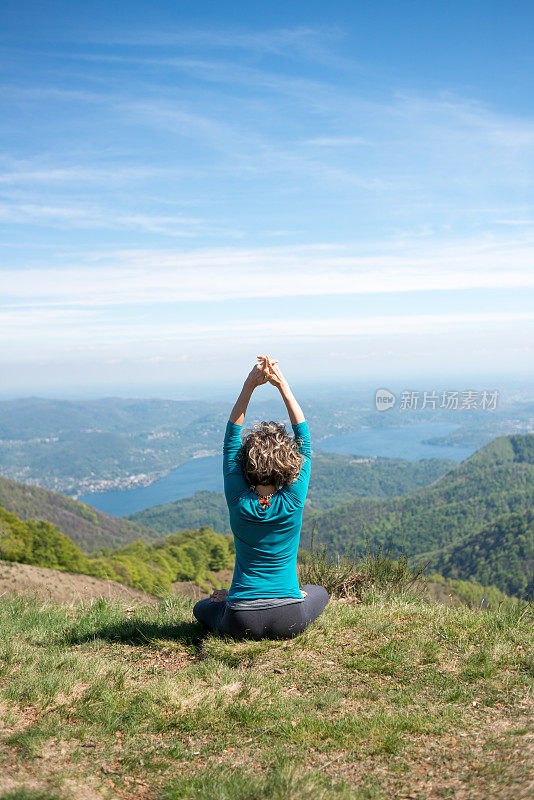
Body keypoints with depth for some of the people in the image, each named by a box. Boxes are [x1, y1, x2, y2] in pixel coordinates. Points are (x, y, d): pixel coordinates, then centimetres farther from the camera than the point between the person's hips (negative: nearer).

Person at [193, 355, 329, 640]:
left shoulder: (238, 501, -14)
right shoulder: (293, 502, -15)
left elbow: (231, 436, -5)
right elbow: (304, 438, -6)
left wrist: (249, 386, -10)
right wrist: (283, 385, -7)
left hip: (242, 624, 1)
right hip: (290, 622, -1)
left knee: (202, 607, 33)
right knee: (319, 592, 34)